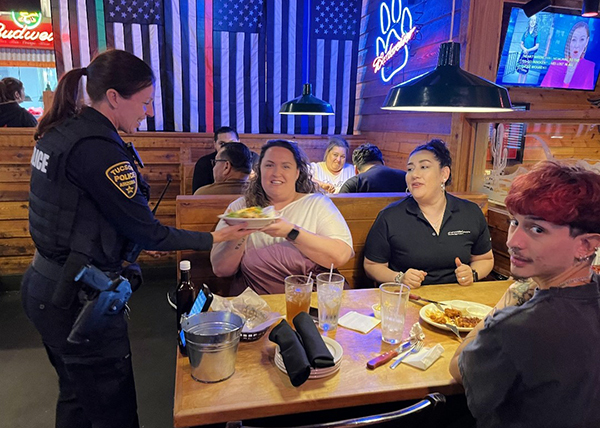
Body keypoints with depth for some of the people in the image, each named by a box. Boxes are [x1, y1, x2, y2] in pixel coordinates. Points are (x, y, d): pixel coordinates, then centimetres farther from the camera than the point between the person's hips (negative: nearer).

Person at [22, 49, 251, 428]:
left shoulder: (61, 132, 6)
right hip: (79, 298, -10)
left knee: (77, 397, 26)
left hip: (45, 285, 10)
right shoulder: (98, 149, -23)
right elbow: (148, 233, -20)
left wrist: (136, 239, 16)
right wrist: (215, 238, -9)